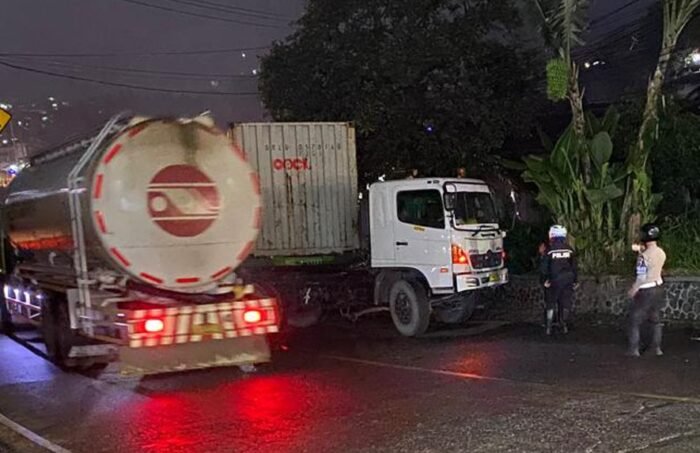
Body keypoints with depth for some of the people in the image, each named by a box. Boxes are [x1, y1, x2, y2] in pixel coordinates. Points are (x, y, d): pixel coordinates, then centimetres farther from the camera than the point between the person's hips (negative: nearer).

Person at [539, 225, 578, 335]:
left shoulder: (549, 250, -7)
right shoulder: (569, 249, 3)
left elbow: (543, 267, -9)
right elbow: (574, 266, 7)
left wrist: (544, 280, -4)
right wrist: (575, 280, 13)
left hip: (553, 281, -2)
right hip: (568, 280, 3)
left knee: (550, 304, 5)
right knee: (566, 303, 11)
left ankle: (548, 327, 1)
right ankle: (564, 326, 12)